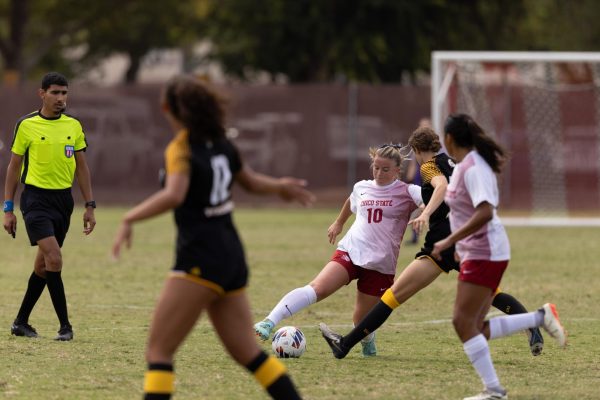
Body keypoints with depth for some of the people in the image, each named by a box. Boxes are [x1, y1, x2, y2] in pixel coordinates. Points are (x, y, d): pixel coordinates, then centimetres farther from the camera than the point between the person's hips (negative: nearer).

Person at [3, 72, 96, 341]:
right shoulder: (27, 125, -4)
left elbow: (81, 167, 12)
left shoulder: (73, 126, 7)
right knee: (54, 259, -17)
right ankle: (65, 325, -12)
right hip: (36, 198, -5)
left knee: (43, 264, 9)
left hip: (63, 199, 5)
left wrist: (89, 206, 7)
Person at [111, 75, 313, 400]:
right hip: (231, 257, 8)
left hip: (200, 260, -8)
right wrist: (280, 186, 46)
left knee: (159, 350, -7)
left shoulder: (181, 149, -11)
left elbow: (174, 195, -29)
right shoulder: (221, 144, 11)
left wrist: (129, 219, -24)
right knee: (247, 352, 14)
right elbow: (250, 181, 28)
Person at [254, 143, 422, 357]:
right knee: (317, 288, -23)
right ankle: (269, 323, -35)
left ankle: (368, 344, 38)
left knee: (362, 320, 1)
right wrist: (339, 223, 50)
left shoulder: (406, 192, -2)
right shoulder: (362, 188, 12)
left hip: (380, 264, -2)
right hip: (351, 250, 2)